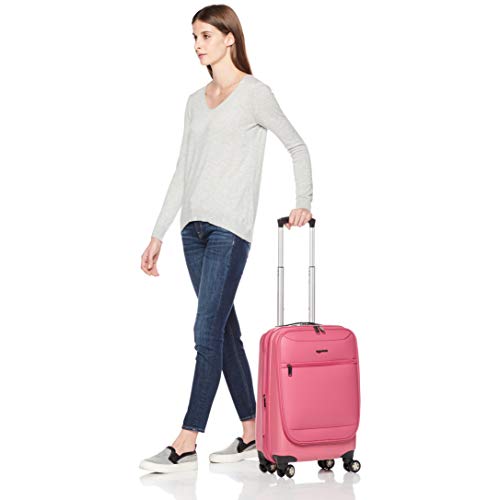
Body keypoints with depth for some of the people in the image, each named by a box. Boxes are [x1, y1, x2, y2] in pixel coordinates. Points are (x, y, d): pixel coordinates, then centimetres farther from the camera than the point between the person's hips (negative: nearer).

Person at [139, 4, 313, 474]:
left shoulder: (254, 93, -3)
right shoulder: (196, 101, 16)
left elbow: (297, 146, 2)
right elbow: (183, 172, 17)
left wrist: (303, 202, -7)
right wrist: (157, 235, 16)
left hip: (229, 227, -8)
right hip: (194, 227, 8)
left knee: (208, 332, -9)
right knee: (224, 331, 9)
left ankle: (186, 443, -6)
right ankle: (251, 432, 18)